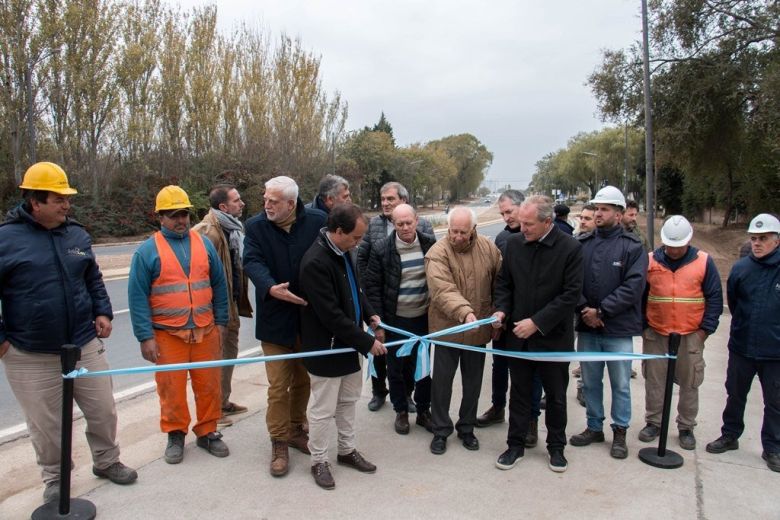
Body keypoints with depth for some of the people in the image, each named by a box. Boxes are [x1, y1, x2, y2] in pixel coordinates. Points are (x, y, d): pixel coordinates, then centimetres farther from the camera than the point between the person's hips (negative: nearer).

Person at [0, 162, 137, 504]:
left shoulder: (77, 234, 5)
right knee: (46, 424, 10)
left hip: (85, 345, 4)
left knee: (103, 411, 13)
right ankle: (54, 478, 32)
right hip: (30, 356, -3)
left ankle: (107, 462, 36)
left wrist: (102, 312, 5)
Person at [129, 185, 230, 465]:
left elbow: (219, 285, 10)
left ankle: (207, 432, 26)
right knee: (171, 388, 6)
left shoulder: (204, 244, 6)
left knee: (209, 385, 9)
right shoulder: (148, 250, -4)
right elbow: (137, 296, -5)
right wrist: (145, 337, -10)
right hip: (167, 334, -3)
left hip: (205, 331, 3)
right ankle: (176, 435, 26)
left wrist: (221, 323, 7)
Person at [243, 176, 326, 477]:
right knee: (278, 385, 3)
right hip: (275, 319, -1)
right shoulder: (256, 226, -5)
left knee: (303, 380, 16)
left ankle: (296, 430, 36)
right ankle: (279, 443, 20)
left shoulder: (317, 221, -6)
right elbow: (252, 261, -16)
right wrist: (270, 288, -35)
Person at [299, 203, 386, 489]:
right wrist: (367, 342, -20)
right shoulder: (315, 262, -27)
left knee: (348, 401, 21)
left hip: (348, 344, 9)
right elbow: (331, 315, -26)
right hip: (325, 348, -8)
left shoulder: (345, 251, 1)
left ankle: (347, 450, 39)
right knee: (323, 409, 8)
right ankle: (319, 461, 27)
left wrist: (371, 316, 2)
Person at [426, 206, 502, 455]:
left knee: (473, 382, 16)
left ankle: (467, 428, 35)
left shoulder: (488, 248, -4)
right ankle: (441, 430, 27)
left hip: (479, 329, 3)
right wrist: (464, 312, -43)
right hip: (447, 328, -3)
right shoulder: (437, 253, -16)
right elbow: (443, 290, -29)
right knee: (442, 381, 9)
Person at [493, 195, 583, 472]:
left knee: (556, 395, 14)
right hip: (518, 334, 3)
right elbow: (504, 282, 8)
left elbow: (571, 293, -14)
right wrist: (501, 309, -10)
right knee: (519, 393, 14)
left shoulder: (570, 248, -13)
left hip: (554, 336, -2)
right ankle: (516, 444, 28)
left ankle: (556, 446, 33)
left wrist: (538, 322, -19)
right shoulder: (514, 243, -2)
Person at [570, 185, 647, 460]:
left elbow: (633, 286, -14)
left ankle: (620, 432, 25)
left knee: (620, 385, 9)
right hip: (586, 327, 3)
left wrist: (601, 311, -17)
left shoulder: (632, 247, -5)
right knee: (590, 382, 15)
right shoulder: (582, 244, 4)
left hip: (619, 329, -3)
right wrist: (584, 309, -12)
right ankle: (594, 427, 31)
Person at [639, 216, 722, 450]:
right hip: (655, 334, 1)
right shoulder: (650, 261, 1)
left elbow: (715, 298, 2)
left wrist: (706, 328, -4)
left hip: (691, 336, -1)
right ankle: (653, 423, 23)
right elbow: (640, 295, 7)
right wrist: (641, 326, 3)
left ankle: (686, 428, 24)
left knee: (689, 384, 9)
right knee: (654, 381, 8)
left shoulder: (704, 262, -1)